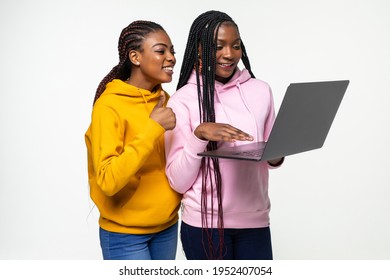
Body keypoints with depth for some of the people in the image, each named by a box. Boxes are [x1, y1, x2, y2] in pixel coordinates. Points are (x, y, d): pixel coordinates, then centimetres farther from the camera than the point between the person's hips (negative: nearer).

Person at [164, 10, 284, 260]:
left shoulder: (261, 90, 3)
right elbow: (178, 182, -9)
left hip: (255, 220, 3)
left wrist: (276, 156, -8)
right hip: (204, 224, -2)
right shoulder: (183, 100, -7)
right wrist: (199, 134, -22)